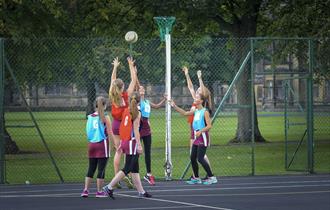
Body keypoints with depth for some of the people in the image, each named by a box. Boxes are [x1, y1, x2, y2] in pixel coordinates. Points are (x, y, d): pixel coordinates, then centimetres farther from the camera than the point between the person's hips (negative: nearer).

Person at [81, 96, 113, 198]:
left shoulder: (90, 117, 5)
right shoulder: (105, 117, -7)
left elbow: (88, 132, 9)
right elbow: (110, 133, -7)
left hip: (91, 144, 4)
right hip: (102, 144, -4)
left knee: (91, 168, 10)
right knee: (101, 169, 1)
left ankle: (86, 190, 3)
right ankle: (99, 191, 3)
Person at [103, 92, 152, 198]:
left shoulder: (126, 111, 9)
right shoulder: (137, 113, -9)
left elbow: (123, 128, 12)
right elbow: (135, 129, -15)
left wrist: (122, 143, 18)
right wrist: (139, 145, -16)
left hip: (125, 141, 8)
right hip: (132, 142, -8)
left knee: (135, 169, 13)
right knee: (127, 169, -4)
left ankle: (141, 191, 18)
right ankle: (109, 187, -7)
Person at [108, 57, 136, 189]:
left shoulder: (112, 96, 0)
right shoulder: (126, 95, -10)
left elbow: (112, 80, 15)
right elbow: (134, 80, -4)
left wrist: (115, 67, 24)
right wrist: (131, 66, 2)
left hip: (115, 124, 4)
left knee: (118, 151, 7)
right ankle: (126, 175, -11)